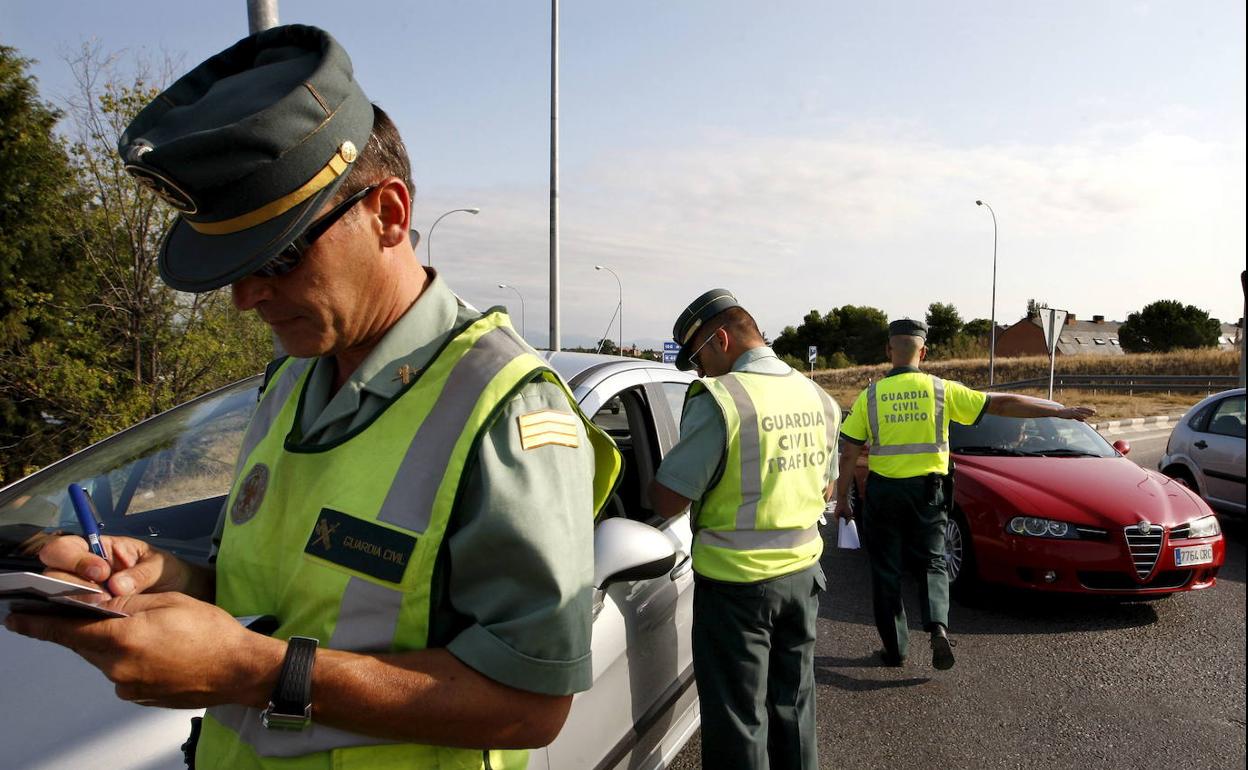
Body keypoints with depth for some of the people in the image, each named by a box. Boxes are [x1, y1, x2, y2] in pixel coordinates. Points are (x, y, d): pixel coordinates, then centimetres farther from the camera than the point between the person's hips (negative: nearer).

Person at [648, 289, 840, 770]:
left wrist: (647, 487, 2)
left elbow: (667, 501, -18)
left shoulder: (719, 400, -19)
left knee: (738, 718, 7)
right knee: (792, 705, 21)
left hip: (735, 583, -7)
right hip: (802, 573, 7)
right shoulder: (818, 399, 5)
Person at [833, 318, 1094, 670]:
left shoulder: (870, 396, -5)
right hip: (927, 491, 1)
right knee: (932, 564, 15)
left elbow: (849, 454, -5)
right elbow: (1002, 404, -1)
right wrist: (1060, 411, 6)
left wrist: (842, 498, 5)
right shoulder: (942, 390, -4)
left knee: (886, 572, 10)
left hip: (883, 492, 0)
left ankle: (894, 648, 16)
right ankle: (938, 627, -7)